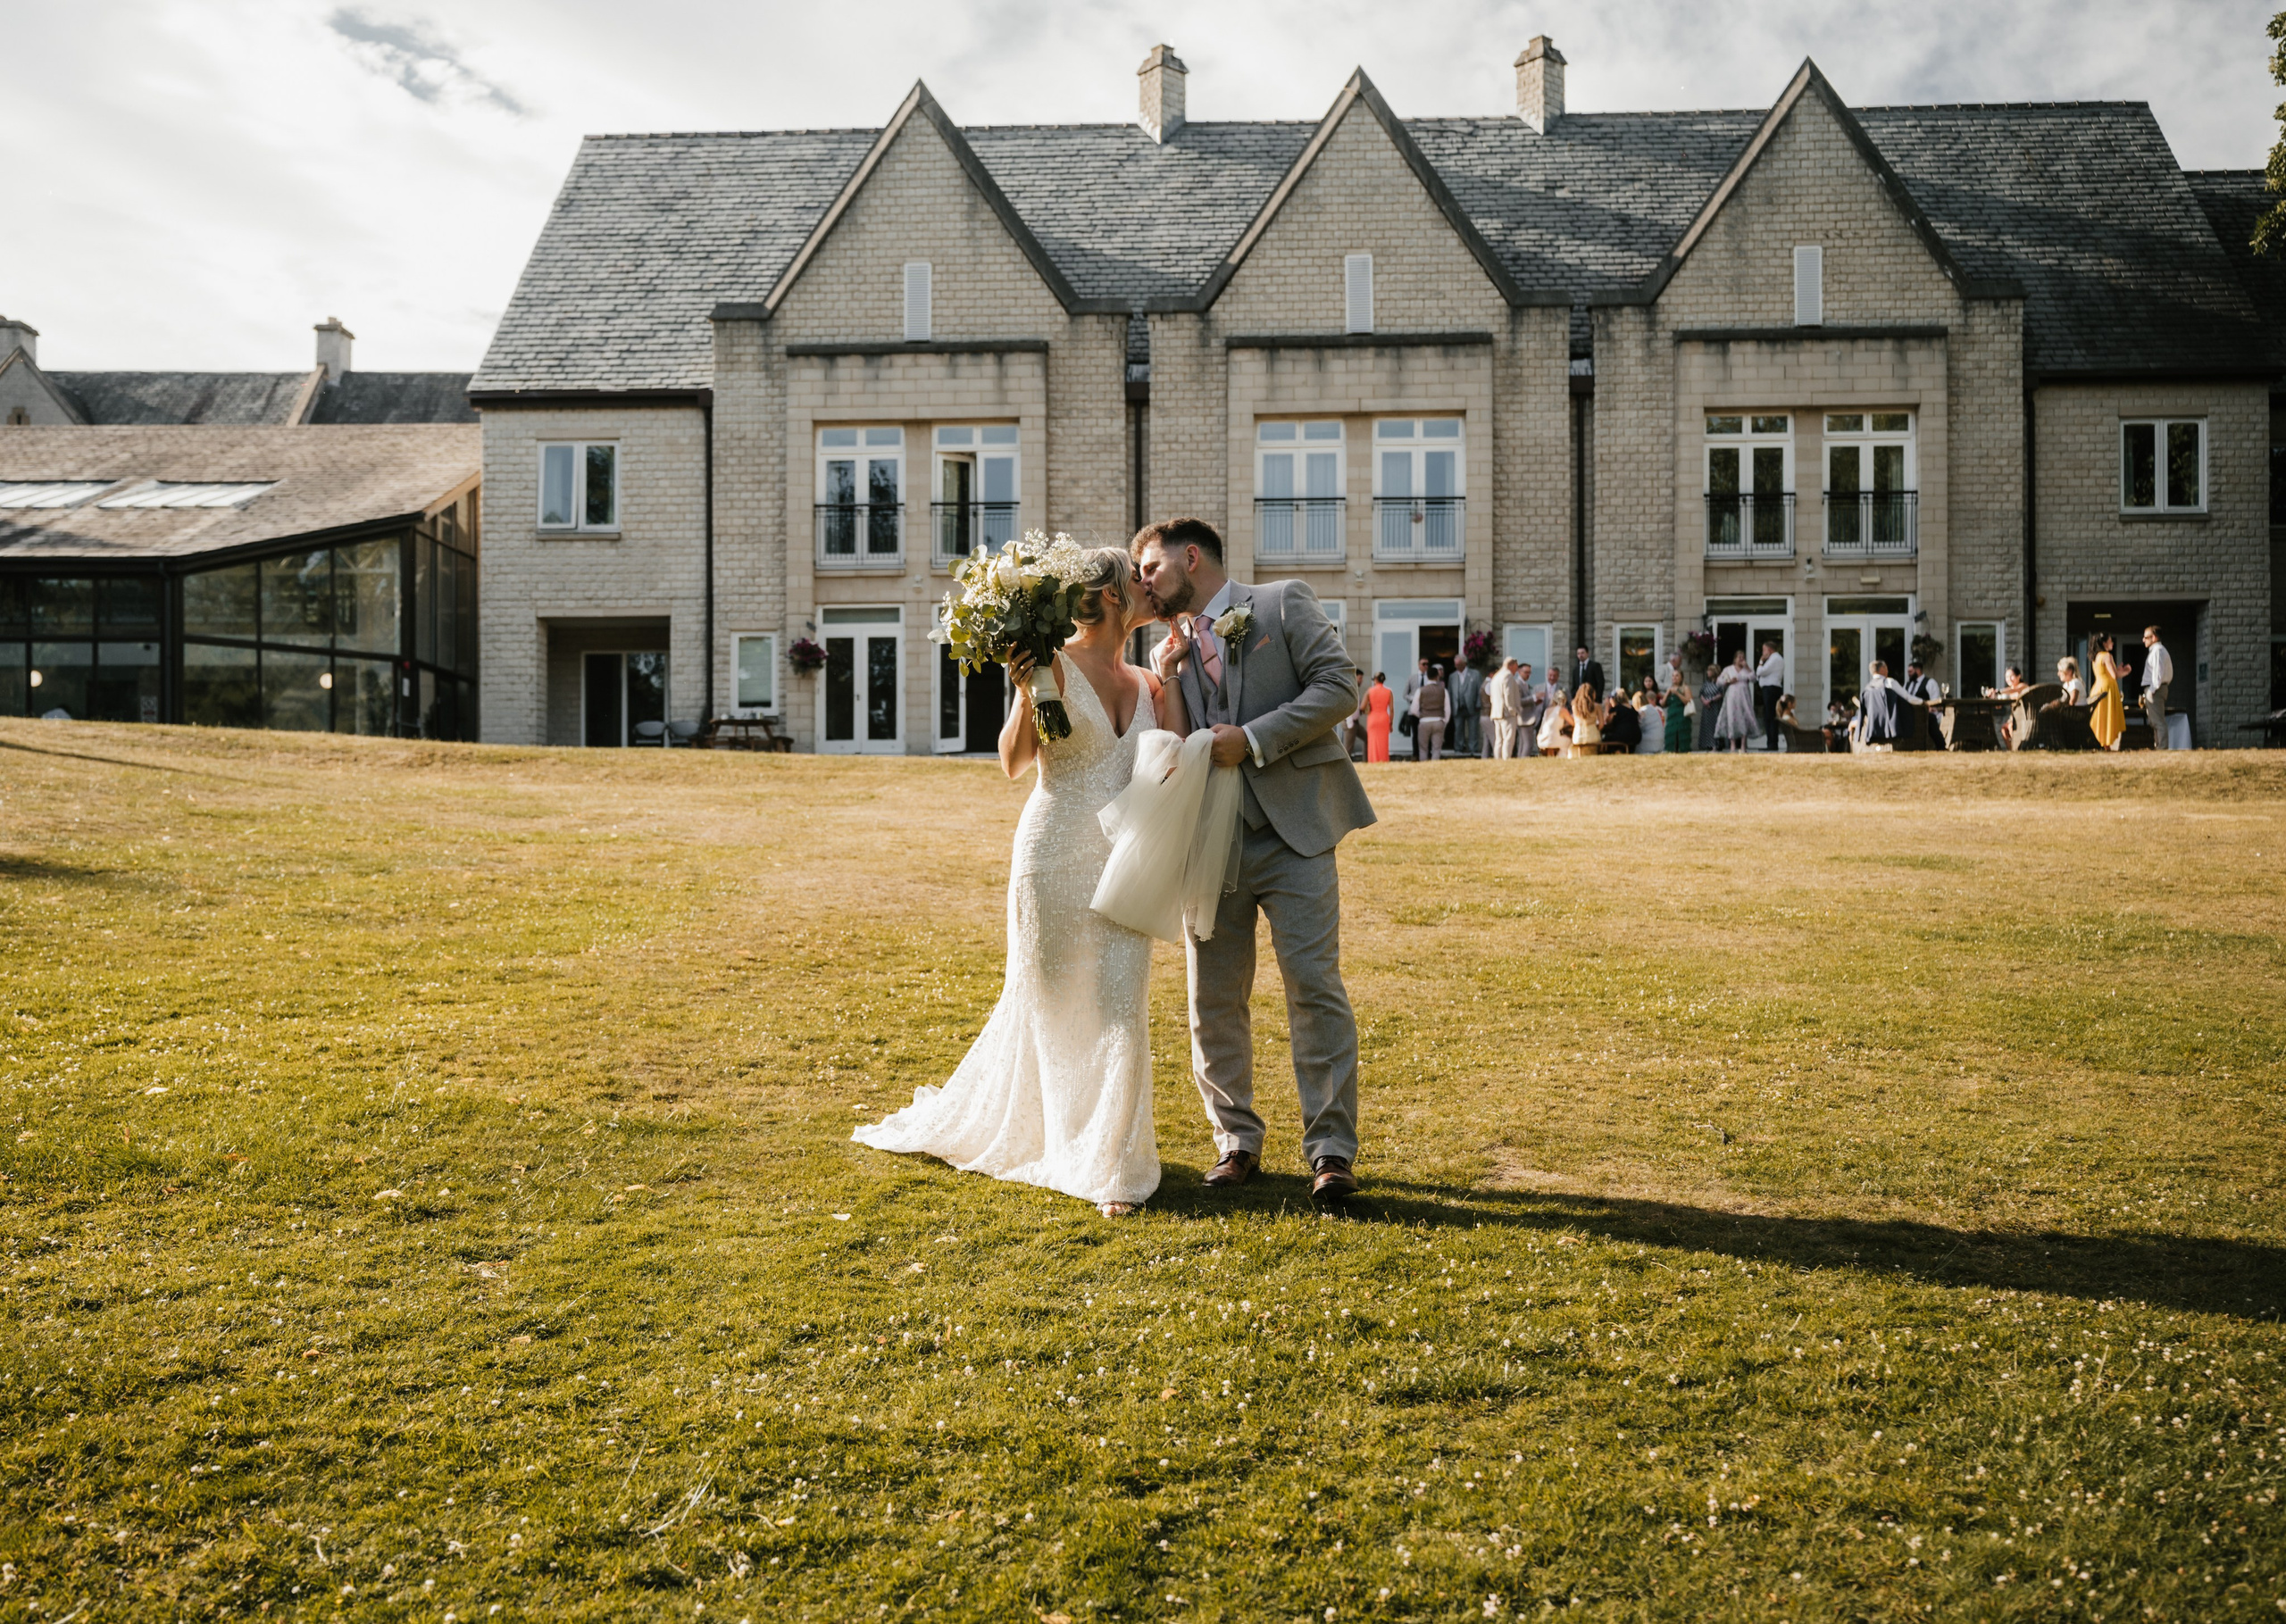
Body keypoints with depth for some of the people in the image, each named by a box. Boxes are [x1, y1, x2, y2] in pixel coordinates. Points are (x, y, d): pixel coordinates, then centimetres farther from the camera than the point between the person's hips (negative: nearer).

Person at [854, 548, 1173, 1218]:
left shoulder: (1144, 681, 10)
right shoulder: (1055, 664, -7)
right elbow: (1014, 762, -11)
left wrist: (1173, 677, -1)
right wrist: (1026, 696, -28)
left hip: (1122, 870, 4)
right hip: (1055, 860, -4)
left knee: (1123, 1012, -2)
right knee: (1042, 1006, 9)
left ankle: (1115, 1169, 10)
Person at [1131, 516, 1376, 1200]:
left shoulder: (1283, 604, 2)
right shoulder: (1170, 652, 16)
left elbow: (1338, 687, -9)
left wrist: (1253, 739, -14)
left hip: (1293, 833, -5)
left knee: (1315, 986, -7)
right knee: (1214, 1000, 6)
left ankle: (1331, 1149, 1)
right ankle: (1237, 1141, 20)